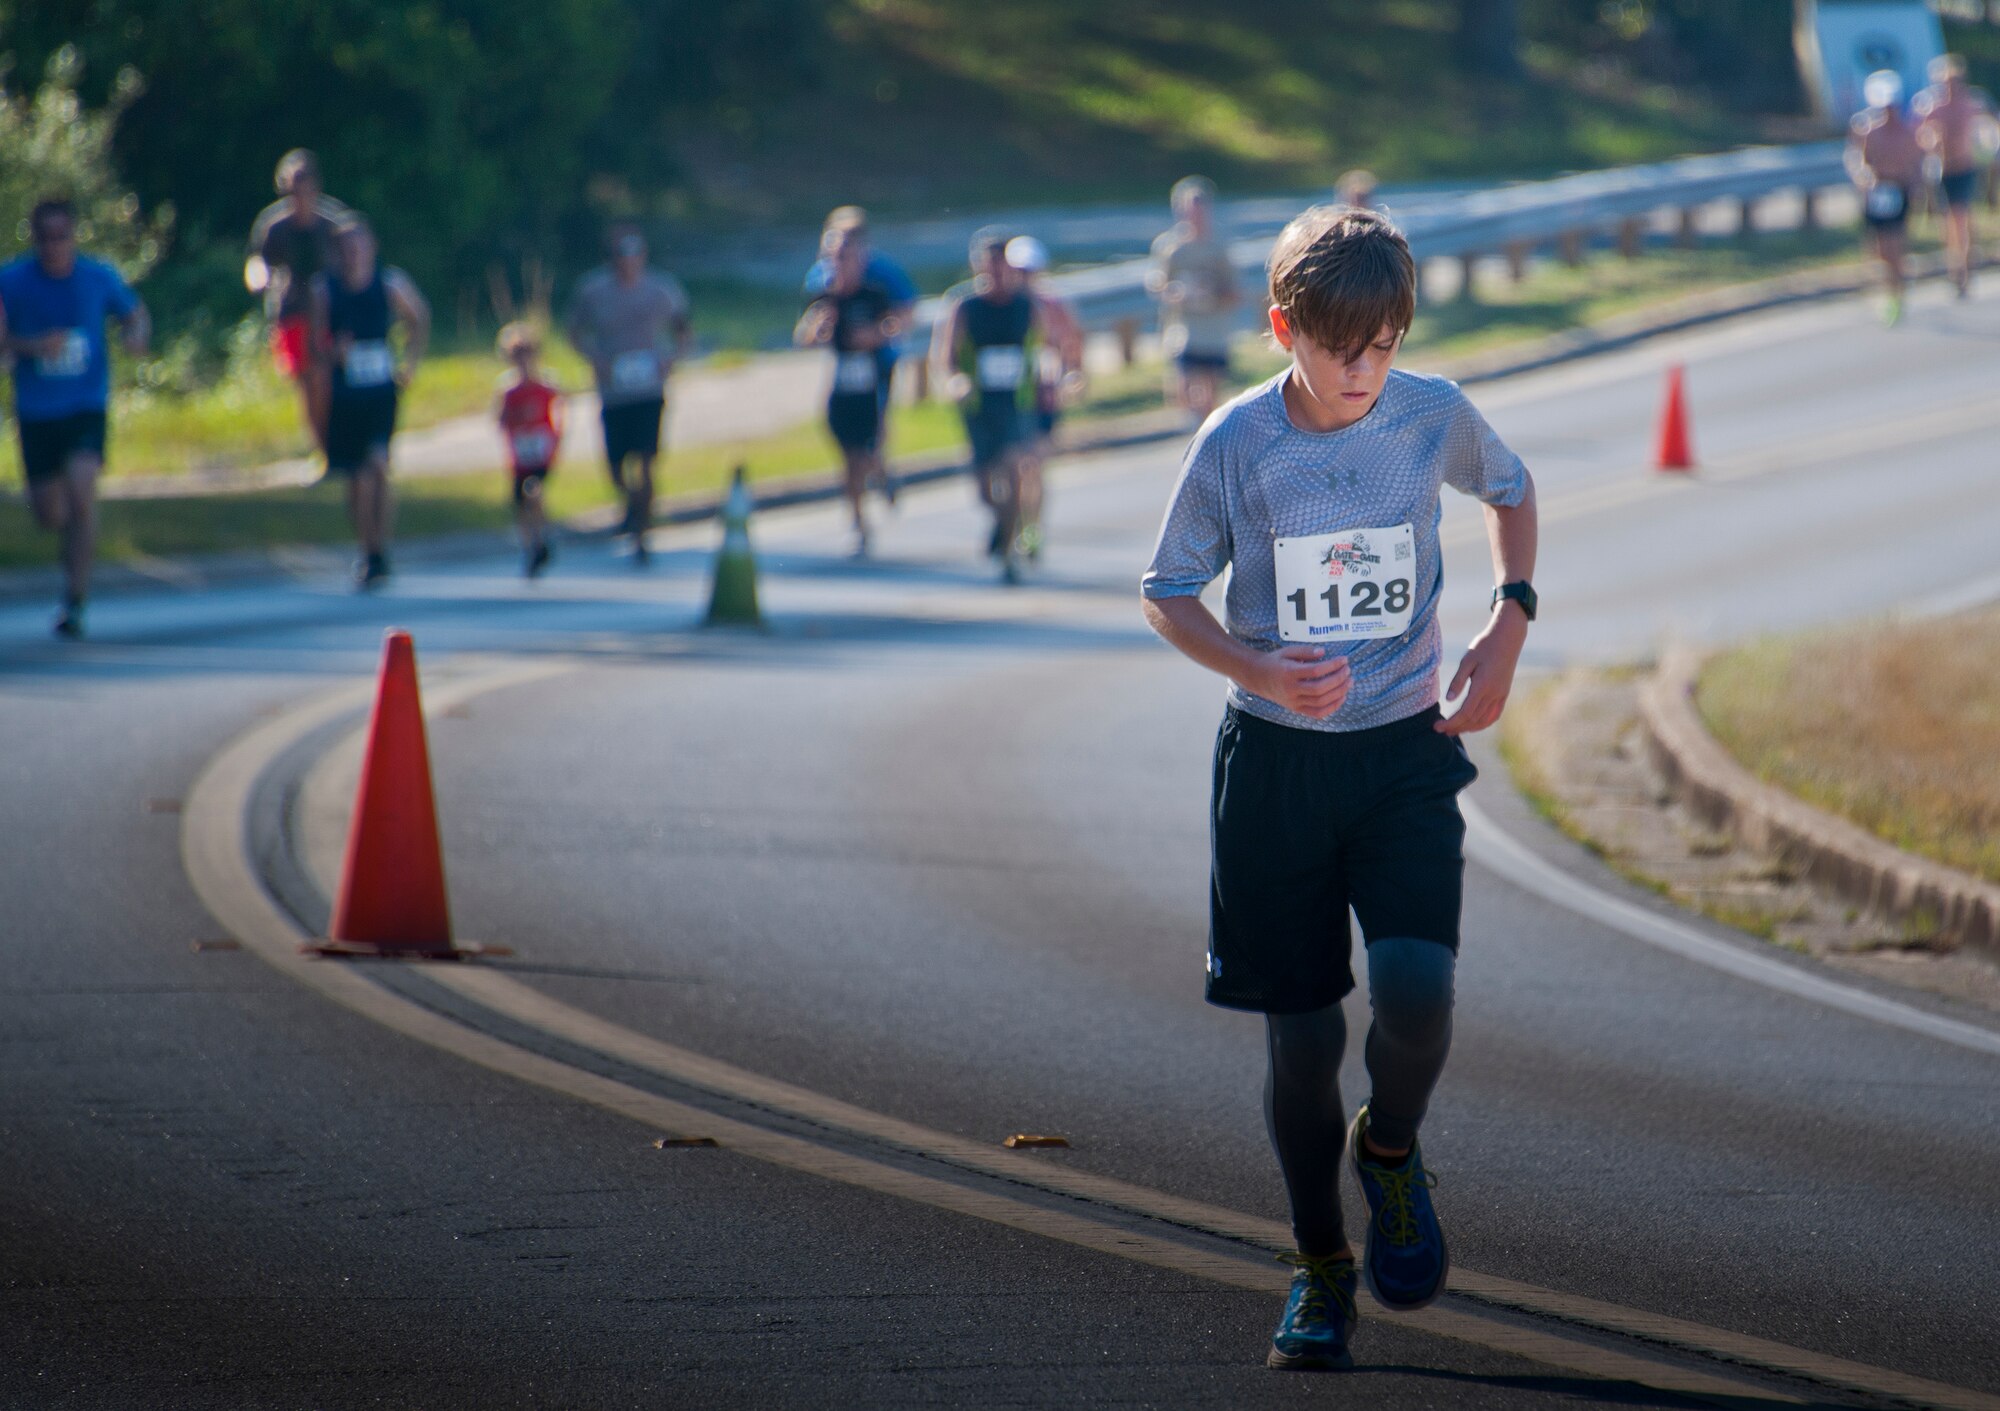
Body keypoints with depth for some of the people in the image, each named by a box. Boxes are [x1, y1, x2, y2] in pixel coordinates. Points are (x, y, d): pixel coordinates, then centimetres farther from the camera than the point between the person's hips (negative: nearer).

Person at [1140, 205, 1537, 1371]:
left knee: (1418, 988, -20)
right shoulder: (1238, 443, -11)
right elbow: (1169, 594, 0)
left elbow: (1511, 490, 16)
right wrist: (1258, 670, -18)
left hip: (1407, 751, 0)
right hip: (1277, 761, 0)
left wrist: (1510, 624, 2)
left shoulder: (1433, 414, -7)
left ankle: (1391, 1147, 13)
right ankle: (1322, 1268, 22)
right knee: (1302, 1033, 3)